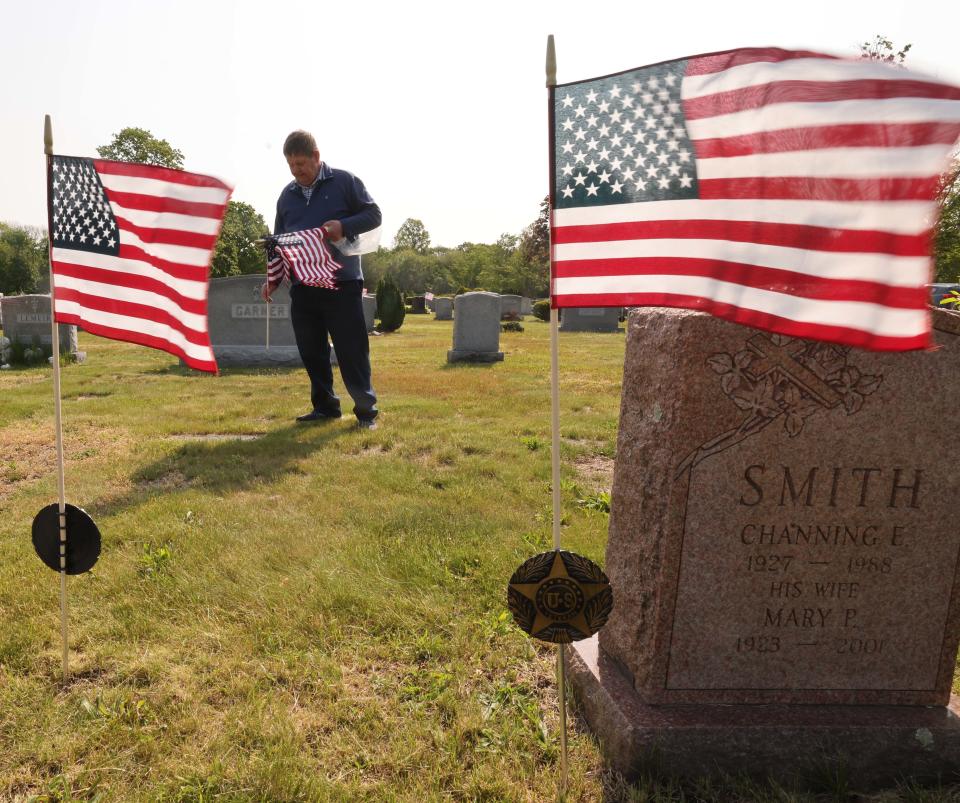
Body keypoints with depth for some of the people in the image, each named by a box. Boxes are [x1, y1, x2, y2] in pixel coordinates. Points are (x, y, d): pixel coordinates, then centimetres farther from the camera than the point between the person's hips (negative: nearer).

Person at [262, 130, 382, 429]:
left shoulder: (344, 181, 1)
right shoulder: (287, 195, 15)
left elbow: (373, 215, 1)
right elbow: (278, 241, 19)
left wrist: (343, 226, -16)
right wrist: (273, 278, 8)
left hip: (342, 283, -5)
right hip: (301, 286, 5)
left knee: (351, 349, -4)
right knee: (311, 350, 8)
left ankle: (366, 410, 5)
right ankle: (325, 405, 20)